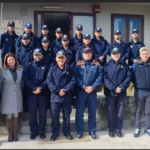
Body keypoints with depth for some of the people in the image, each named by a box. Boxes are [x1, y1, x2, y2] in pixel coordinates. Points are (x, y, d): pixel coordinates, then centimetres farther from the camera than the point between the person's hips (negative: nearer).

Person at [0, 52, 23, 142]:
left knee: (16, 115, 9)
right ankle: (10, 135, 18)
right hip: (7, 97, -2)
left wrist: (21, 92, 9)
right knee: (9, 116, 4)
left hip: (17, 96, 3)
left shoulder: (20, 70, 3)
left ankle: (15, 134, 21)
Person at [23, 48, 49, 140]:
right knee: (32, 113, 3)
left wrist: (40, 88, -15)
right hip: (31, 93, 0)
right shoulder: (29, 66, 9)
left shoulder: (46, 66, 9)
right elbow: (26, 78, -4)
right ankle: (34, 131, 17)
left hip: (43, 93, 0)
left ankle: (42, 131, 17)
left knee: (43, 112, 4)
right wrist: (34, 88, -16)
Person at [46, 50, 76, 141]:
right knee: (54, 116, 4)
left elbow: (73, 81, -3)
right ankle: (55, 133, 20)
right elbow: (49, 82, -6)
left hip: (67, 97, 1)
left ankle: (67, 132, 26)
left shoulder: (69, 70, 6)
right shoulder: (52, 70, 4)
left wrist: (65, 90, -17)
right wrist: (58, 91, -17)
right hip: (55, 96, 0)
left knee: (67, 115, 11)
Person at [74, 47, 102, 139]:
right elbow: (76, 77, -5)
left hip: (93, 92, 1)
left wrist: (92, 87, -14)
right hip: (81, 91, -1)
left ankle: (92, 131, 22)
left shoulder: (96, 64, 7)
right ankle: (79, 131, 17)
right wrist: (84, 87, -16)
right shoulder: (78, 65, 5)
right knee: (79, 112, 3)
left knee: (92, 112, 8)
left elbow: (100, 77, -2)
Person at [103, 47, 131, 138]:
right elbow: (105, 78, -8)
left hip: (122, 93, 2)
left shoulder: (125, 65, 8)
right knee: (110, 112, 6)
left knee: (120, 112, 8)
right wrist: (114, 88, -17)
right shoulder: (107, 65, 1)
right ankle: (111, 129, 19)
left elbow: (128, 77, 0)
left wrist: (121, 87, -13)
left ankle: (118, 129, 22)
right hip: (110, 92, -1)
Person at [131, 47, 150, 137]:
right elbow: (132, 77, 4)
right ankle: (138, 128, 20)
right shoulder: (136, 65, -3)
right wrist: (137, 85, 1)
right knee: (139, 111, 9)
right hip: (139, 92, -1)